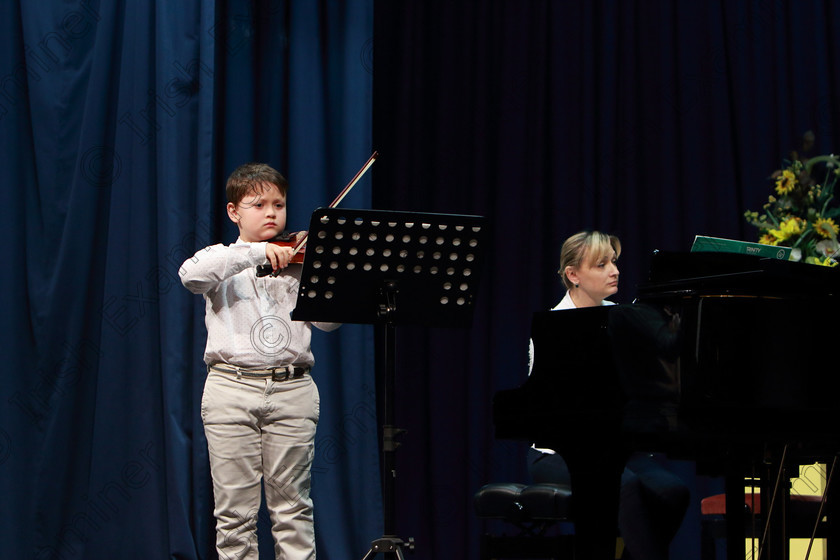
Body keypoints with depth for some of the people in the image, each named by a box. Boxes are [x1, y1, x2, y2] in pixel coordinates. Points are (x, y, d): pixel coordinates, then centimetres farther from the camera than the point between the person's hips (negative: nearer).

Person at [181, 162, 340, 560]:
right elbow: (191, 275, -15)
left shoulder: (299, 261, 11)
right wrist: (257, 251, -20)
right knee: (235, 510, 1)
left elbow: (328, 321, 1)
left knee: (292, 505, 3)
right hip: (232, 389, -1)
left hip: (292, 391, 1)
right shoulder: (222, 260, 9)